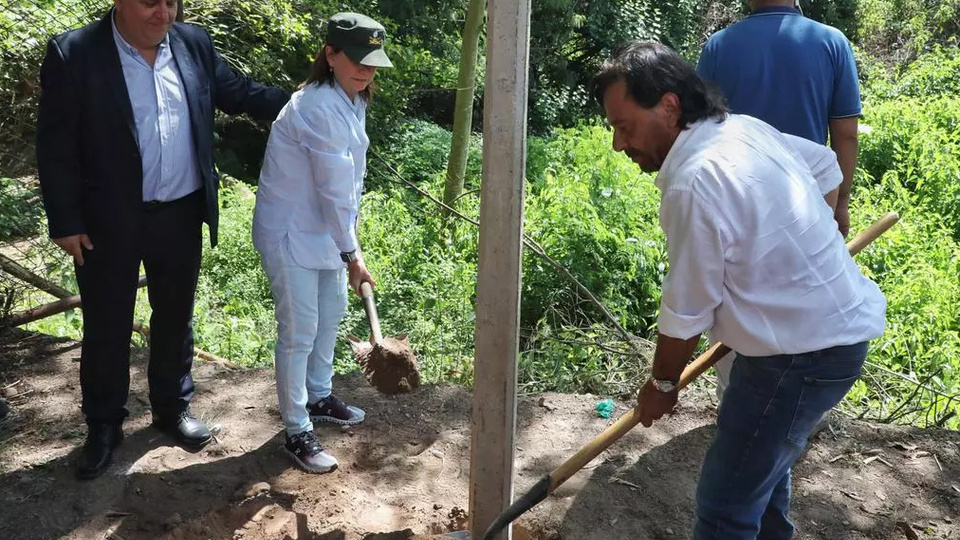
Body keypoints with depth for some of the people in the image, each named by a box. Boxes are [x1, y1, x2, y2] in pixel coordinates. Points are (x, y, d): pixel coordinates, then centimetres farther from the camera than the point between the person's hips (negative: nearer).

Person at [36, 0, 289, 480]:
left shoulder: (193, 43, 0)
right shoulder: (72, 54, -12)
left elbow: (237, 93, 11)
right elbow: (55, 147, -9)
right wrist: (66, 223, -10)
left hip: (180, 213, 4)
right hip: (108, 221, -3)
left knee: (175, 317, 17)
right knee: (106, 326, 11)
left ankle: (173, 406, 37)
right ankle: (103, 424, 30)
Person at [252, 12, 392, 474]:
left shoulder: (351, 101, 4)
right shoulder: (320, 108, -27)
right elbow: (333, 190, -23)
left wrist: (348, 240, 8)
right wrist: (352, 254, -15)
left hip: (323, 229, 10)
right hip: (291, 232, -10)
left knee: (330, 315, 21)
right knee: (299, 332, -2)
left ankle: (319, 397, 41)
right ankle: (297, 433, 13)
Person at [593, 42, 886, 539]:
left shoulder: (694, 185, -27)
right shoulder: (745, 127, 1)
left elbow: (686, 314, -17)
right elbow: (825, 164, 17)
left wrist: (662, 384, 0)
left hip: (804, 351, -10)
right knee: (764, 460, 28)